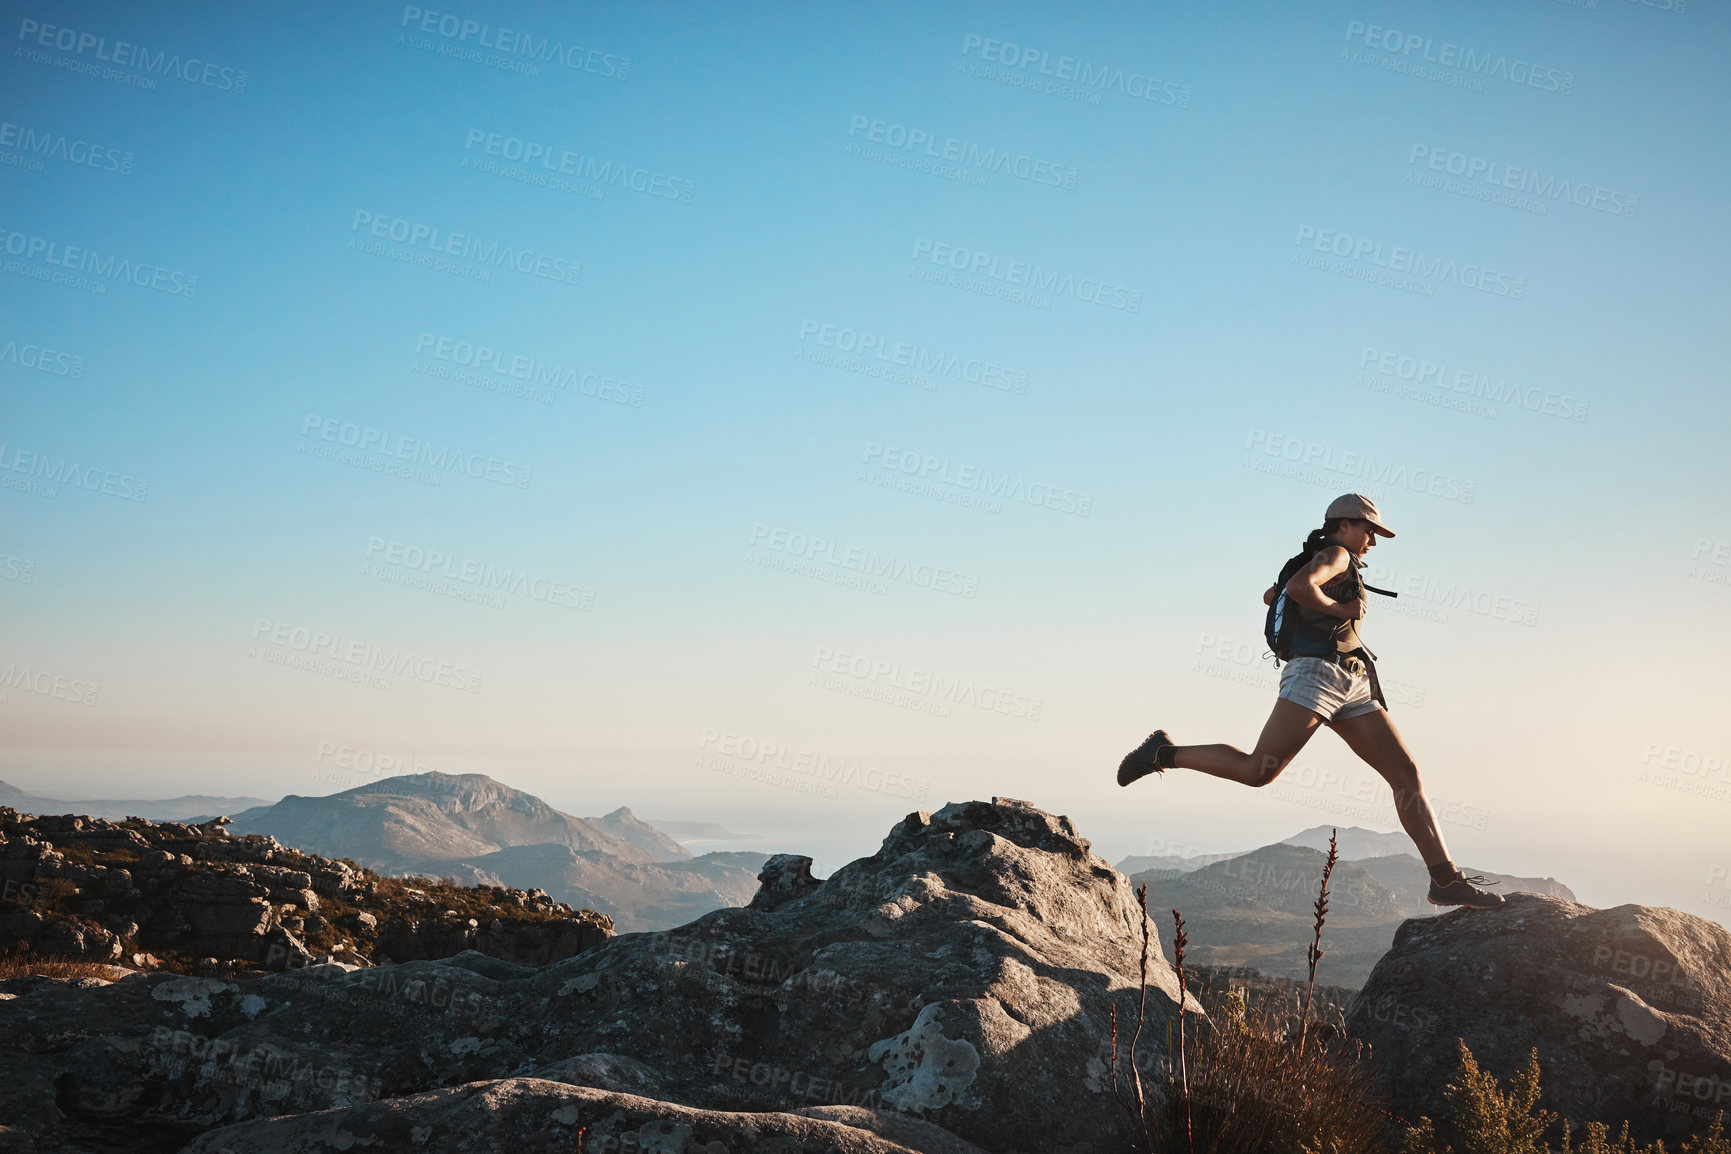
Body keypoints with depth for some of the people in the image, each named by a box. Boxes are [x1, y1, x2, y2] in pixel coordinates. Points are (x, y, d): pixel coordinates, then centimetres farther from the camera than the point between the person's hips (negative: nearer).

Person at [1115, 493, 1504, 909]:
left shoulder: (1336, 563, 28)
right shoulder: (1336, 554, 0)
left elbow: (1270, 596, 38)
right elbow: (1299, 586, -22)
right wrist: (1339, 609, -9)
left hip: (1351, 687, 10)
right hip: (1318, 671, -10)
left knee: (1406, 774, 1)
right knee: (1258, 770, -19)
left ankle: (1446, 880, 1)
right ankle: (1166, 753, 0)